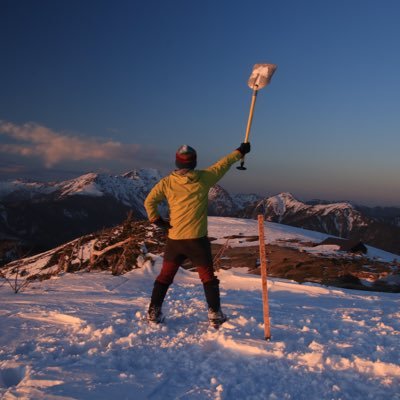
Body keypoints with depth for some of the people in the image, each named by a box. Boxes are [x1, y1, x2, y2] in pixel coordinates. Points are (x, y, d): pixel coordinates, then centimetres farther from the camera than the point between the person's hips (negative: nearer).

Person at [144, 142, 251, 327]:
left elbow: (149, 201, -5)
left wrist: (156, 220, 4)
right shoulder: (204, 178, -6)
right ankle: (215, 314, 12)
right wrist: (240, 152, 22)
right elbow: (223, 164, 8)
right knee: (208, 277, 12)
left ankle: (154, 312, 17)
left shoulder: (166, 182, -3)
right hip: (197, 239, -2)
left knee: (165, 276, 15)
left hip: (174, 239, 2)